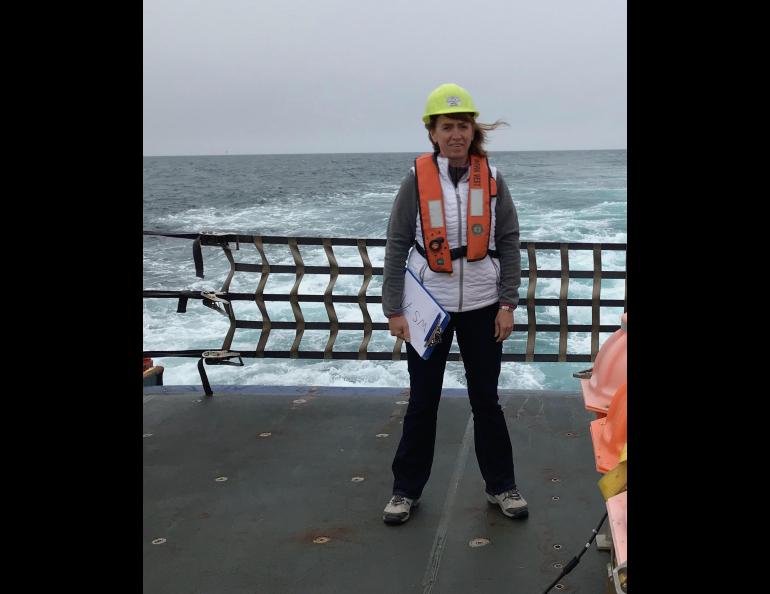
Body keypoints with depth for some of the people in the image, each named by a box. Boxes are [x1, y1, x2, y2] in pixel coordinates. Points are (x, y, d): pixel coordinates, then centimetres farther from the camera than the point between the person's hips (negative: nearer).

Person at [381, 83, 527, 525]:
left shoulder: (491, 179, -1)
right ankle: (407, 488, 23)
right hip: (428, 306, -1)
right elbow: (397, 245, -4)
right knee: (422, 401, 9)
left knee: (486, 398, 12)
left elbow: (509, 242, 2)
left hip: (481, 306, 1)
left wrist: (508, 303, -2)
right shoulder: (417, 179, -5)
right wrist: (395, 309, -6)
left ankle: (502, 485, 27)